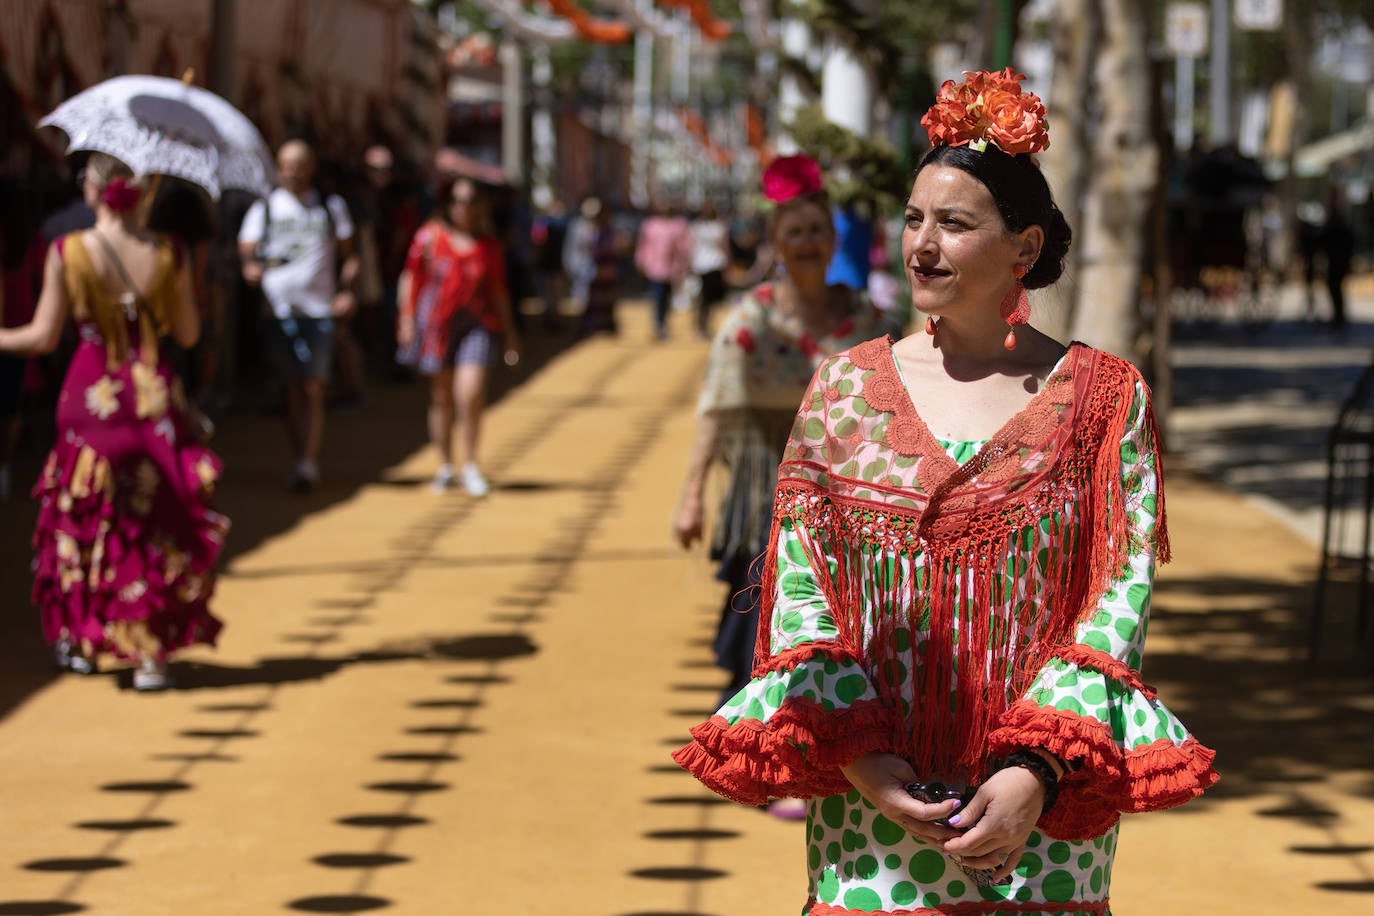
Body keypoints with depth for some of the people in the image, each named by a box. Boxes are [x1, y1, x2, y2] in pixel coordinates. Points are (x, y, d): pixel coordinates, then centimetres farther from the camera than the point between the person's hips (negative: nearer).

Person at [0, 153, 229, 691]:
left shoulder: (68, 254, -10)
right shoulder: (167, 255, -4)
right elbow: (188, 335, 2)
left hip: (92, 397, -1)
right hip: (156, 399, 1)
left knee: (82, 517, 16)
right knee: (156, 522, 6)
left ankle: (80, 639, 26)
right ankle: (151, 652, 2)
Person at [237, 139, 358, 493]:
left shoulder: (331, 207, 13)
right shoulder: (264, 208, 10)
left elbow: (348, 255, 16)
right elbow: (246, 251, 5)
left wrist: (346, 290, -1)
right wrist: (250, 268, -18)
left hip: (320, 309, 0)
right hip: (279, 307, 0)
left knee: (314, 389, -8)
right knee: (293, 388, 1)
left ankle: (309, 462, -9)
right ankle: (301, 460, 8)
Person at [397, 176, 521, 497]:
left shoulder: (489, 244, 8)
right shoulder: (430, 236, 2)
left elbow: (498, 290, 14)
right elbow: (411, 277, 5)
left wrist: (509, 331, 13)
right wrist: (407, 318, -1)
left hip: (476, 325, 0)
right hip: (435, 323, 0)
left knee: (471, 393, -12)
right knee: (441, 397, 6)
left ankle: (470, 466, 0)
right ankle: (445, 467, 17)